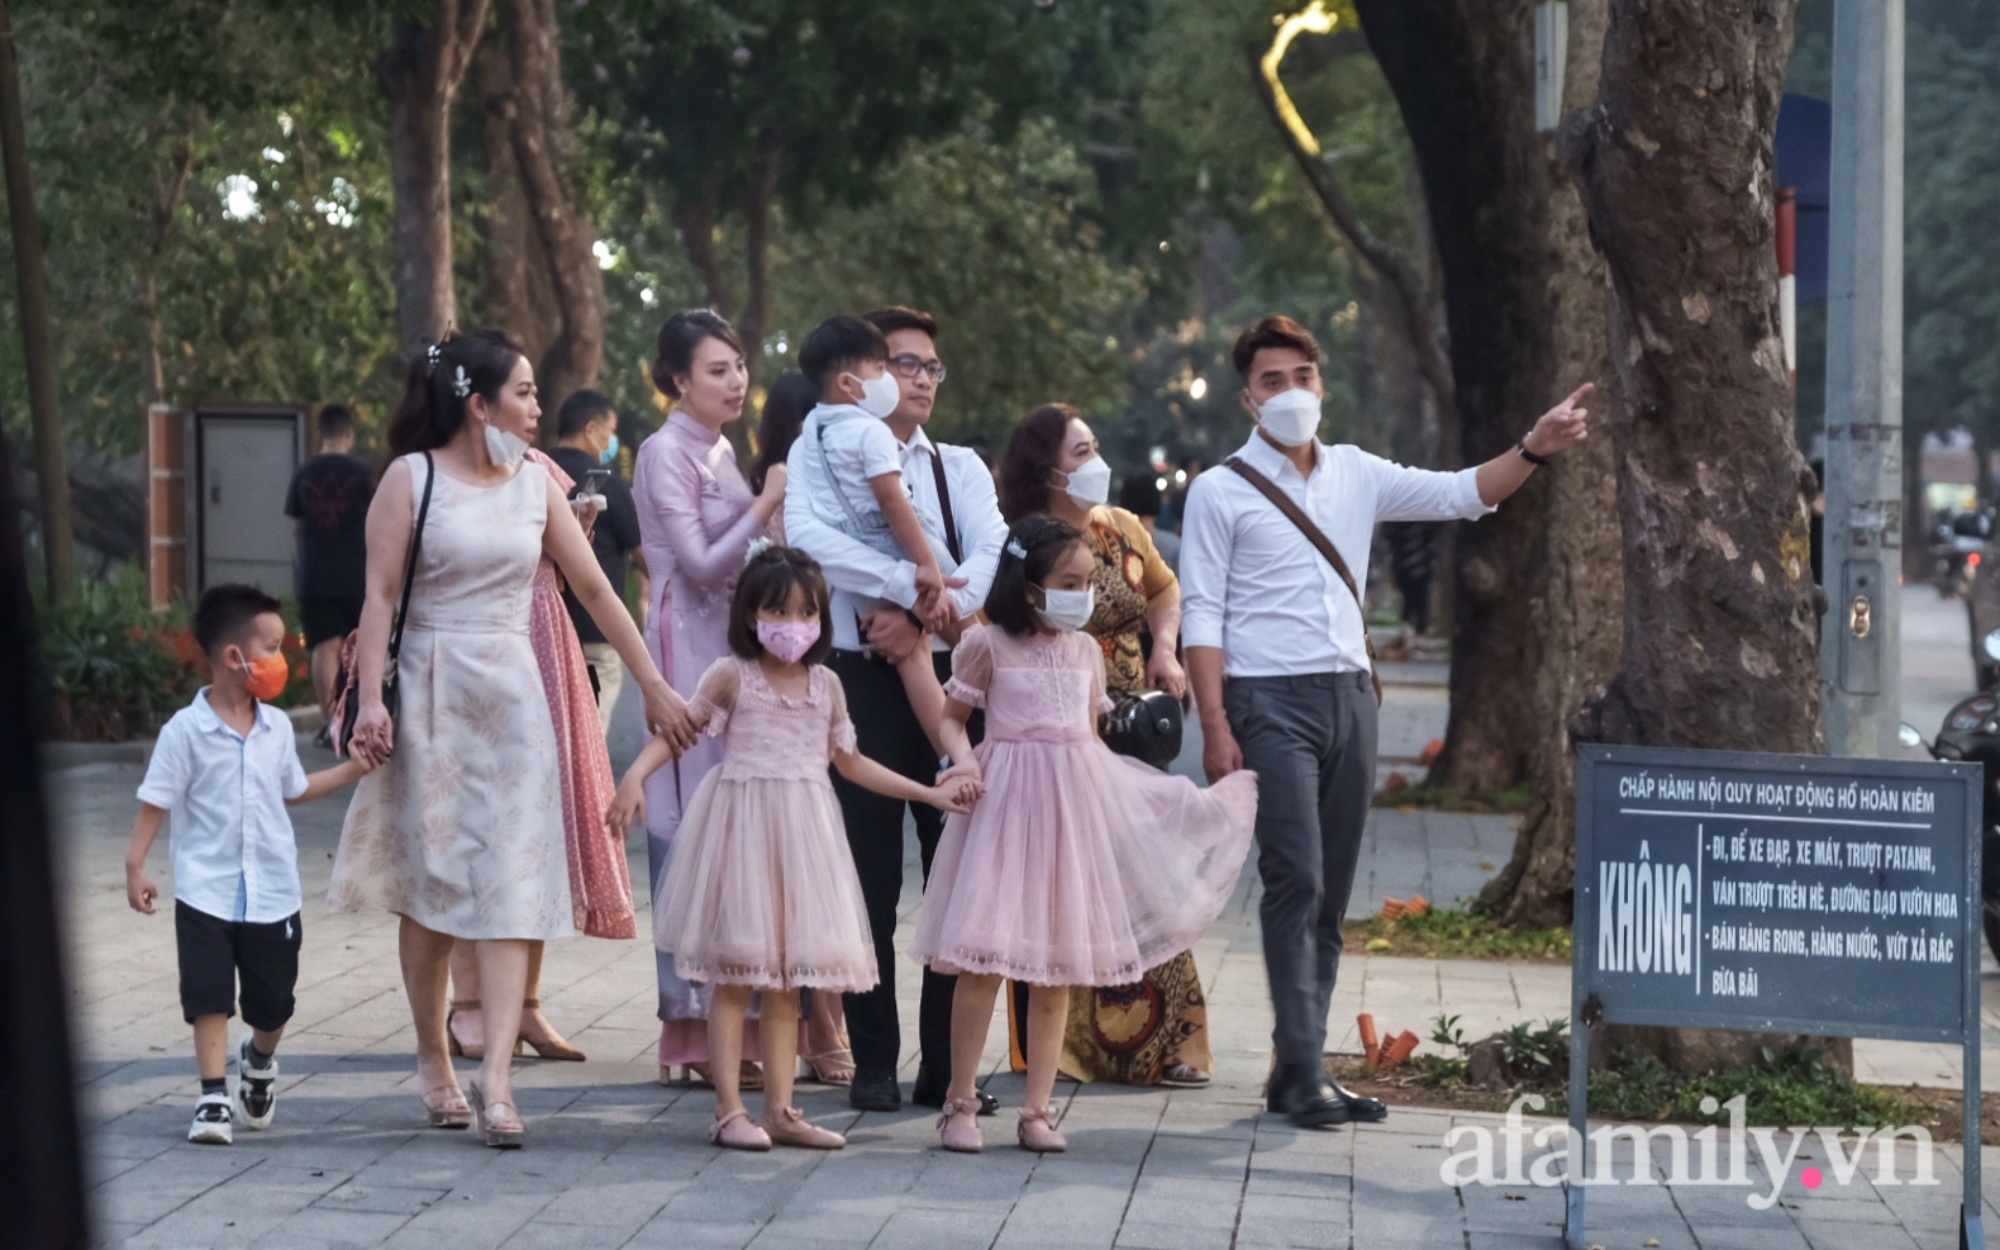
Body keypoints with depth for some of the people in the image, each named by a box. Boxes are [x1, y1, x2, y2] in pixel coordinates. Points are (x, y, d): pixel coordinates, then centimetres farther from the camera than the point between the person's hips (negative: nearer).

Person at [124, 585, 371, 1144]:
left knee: (273, 1001, 12)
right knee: (209, 996, -5)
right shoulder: (186, 731, -11)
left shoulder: (277, 727, 4)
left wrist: (355, 767, 15)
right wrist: (136, 864, -13)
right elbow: (156, 801, -8)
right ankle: (214, 1096, 0)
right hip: (207, 892, -4)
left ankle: (259, 1059, 41)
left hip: (273, 893, 4)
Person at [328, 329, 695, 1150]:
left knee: (512, 887, -9)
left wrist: (654, 685, 11)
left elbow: (593, 588, 12)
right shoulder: (411, 478, -2)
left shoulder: (535, 483, 9)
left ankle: (495, 1082, -14)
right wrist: (371, 700, -16)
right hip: (430, 691, -3)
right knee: (428, 884, 5)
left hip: (512, 695, 3)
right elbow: (379, 595, -7)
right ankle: (433, 1062, 20)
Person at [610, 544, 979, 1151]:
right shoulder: (732, 676, -3)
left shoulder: (826, 686, 10)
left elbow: (850, 762, 20)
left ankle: (779, 1109, 11)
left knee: (789, 975, 7)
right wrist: (636, 776, -28)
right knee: (735, 974, -3)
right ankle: (729, 1110, 0)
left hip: (803, 832, 5)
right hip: (743, 823, -5)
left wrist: (930, 793, 20)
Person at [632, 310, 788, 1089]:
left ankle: (728, 1016, 11)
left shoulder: (722, 451, 16)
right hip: (689, 649, -8)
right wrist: (765, 506, -15)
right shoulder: (666, 452, -8)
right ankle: (696, 1026, -4)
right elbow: (699, 564, -13)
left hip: (734, 642, 8)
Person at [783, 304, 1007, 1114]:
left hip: (947, 674, 3)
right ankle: (875, 1064, 9)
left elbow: (991, 557, -2)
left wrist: (925, 619, -18)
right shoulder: (821, 455, 5)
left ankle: (949, 1065, 7)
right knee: (870, 878, 0)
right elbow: (809, 537, -16)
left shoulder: (961, 468, 16)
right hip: (863, 676, -3)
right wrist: (916, 586, -21)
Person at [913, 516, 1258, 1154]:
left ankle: (1038, 1108, 11)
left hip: (1075, 804, 5)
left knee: (1060, 965, 6)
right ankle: (960, 1102, 1)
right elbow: (951, 716, 4)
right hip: (1008, 798, -5)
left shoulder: (1086, 650, 12)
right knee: (984, 956, -9)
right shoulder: (988, 645, -3)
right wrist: (963, 759, -16)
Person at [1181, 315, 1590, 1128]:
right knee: (1295, 880, -14)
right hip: (1270, 701, -5)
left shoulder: (1356, 475, 14)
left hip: (1349, 695, 6)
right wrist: (1216, 729, -13)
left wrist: (1534, 449, -7)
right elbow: (1201, 619, -5)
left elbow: (1463, 494, 10)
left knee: (1330, 894, 6)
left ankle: (1296, 1074, 12)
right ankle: (1303, 1073, -14)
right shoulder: (1221, 492, 0)